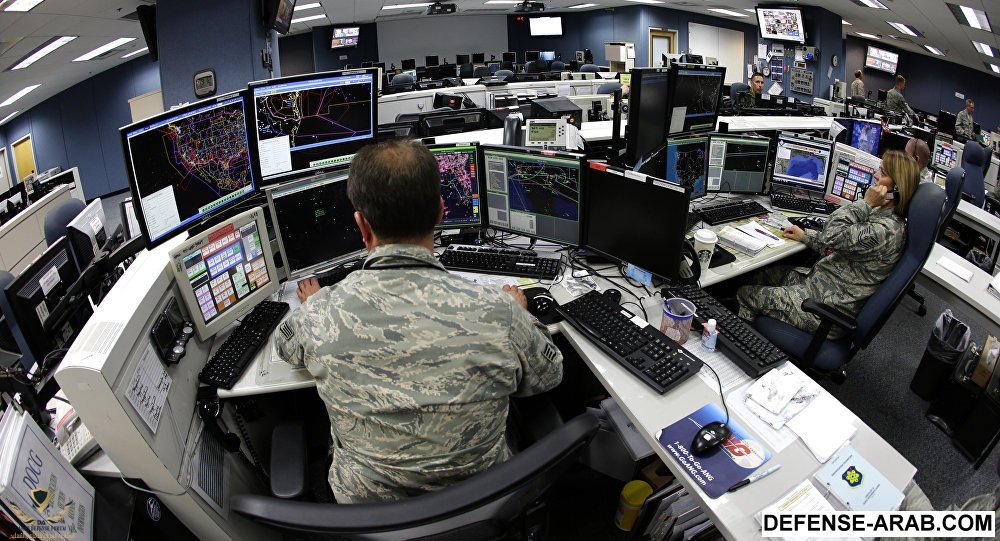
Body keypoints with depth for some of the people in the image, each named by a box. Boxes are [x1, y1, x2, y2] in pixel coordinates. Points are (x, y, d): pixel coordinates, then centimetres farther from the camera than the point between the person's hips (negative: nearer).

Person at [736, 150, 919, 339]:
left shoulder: (886, 229, -26)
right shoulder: (879, 213, 6)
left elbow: (831, 235, -24)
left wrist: (865, 203, -19)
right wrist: (804, 236, 11)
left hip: (829, 305, -10)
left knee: (745, 294, -6)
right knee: (758, 273, 12)